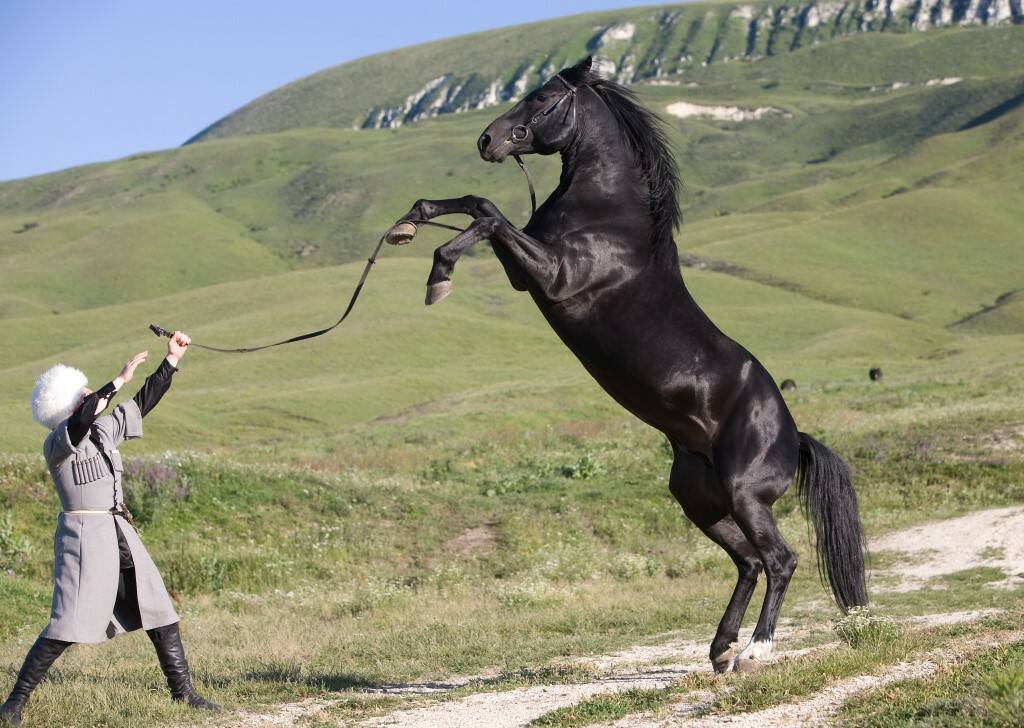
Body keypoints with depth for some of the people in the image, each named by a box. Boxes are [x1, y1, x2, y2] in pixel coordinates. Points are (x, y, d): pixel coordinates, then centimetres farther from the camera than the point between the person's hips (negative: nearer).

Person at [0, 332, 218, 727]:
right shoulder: (58, 442, -10)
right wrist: (120, 380, -31)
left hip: (119, 533, 8)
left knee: (159, 609, 9)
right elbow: (80, 420, -31)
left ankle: (182, 689, 20)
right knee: (68, 625, -12)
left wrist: (171, 361, 13)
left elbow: (143, 404, 17)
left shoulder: (103, 431, 11)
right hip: (83, 535, -8)